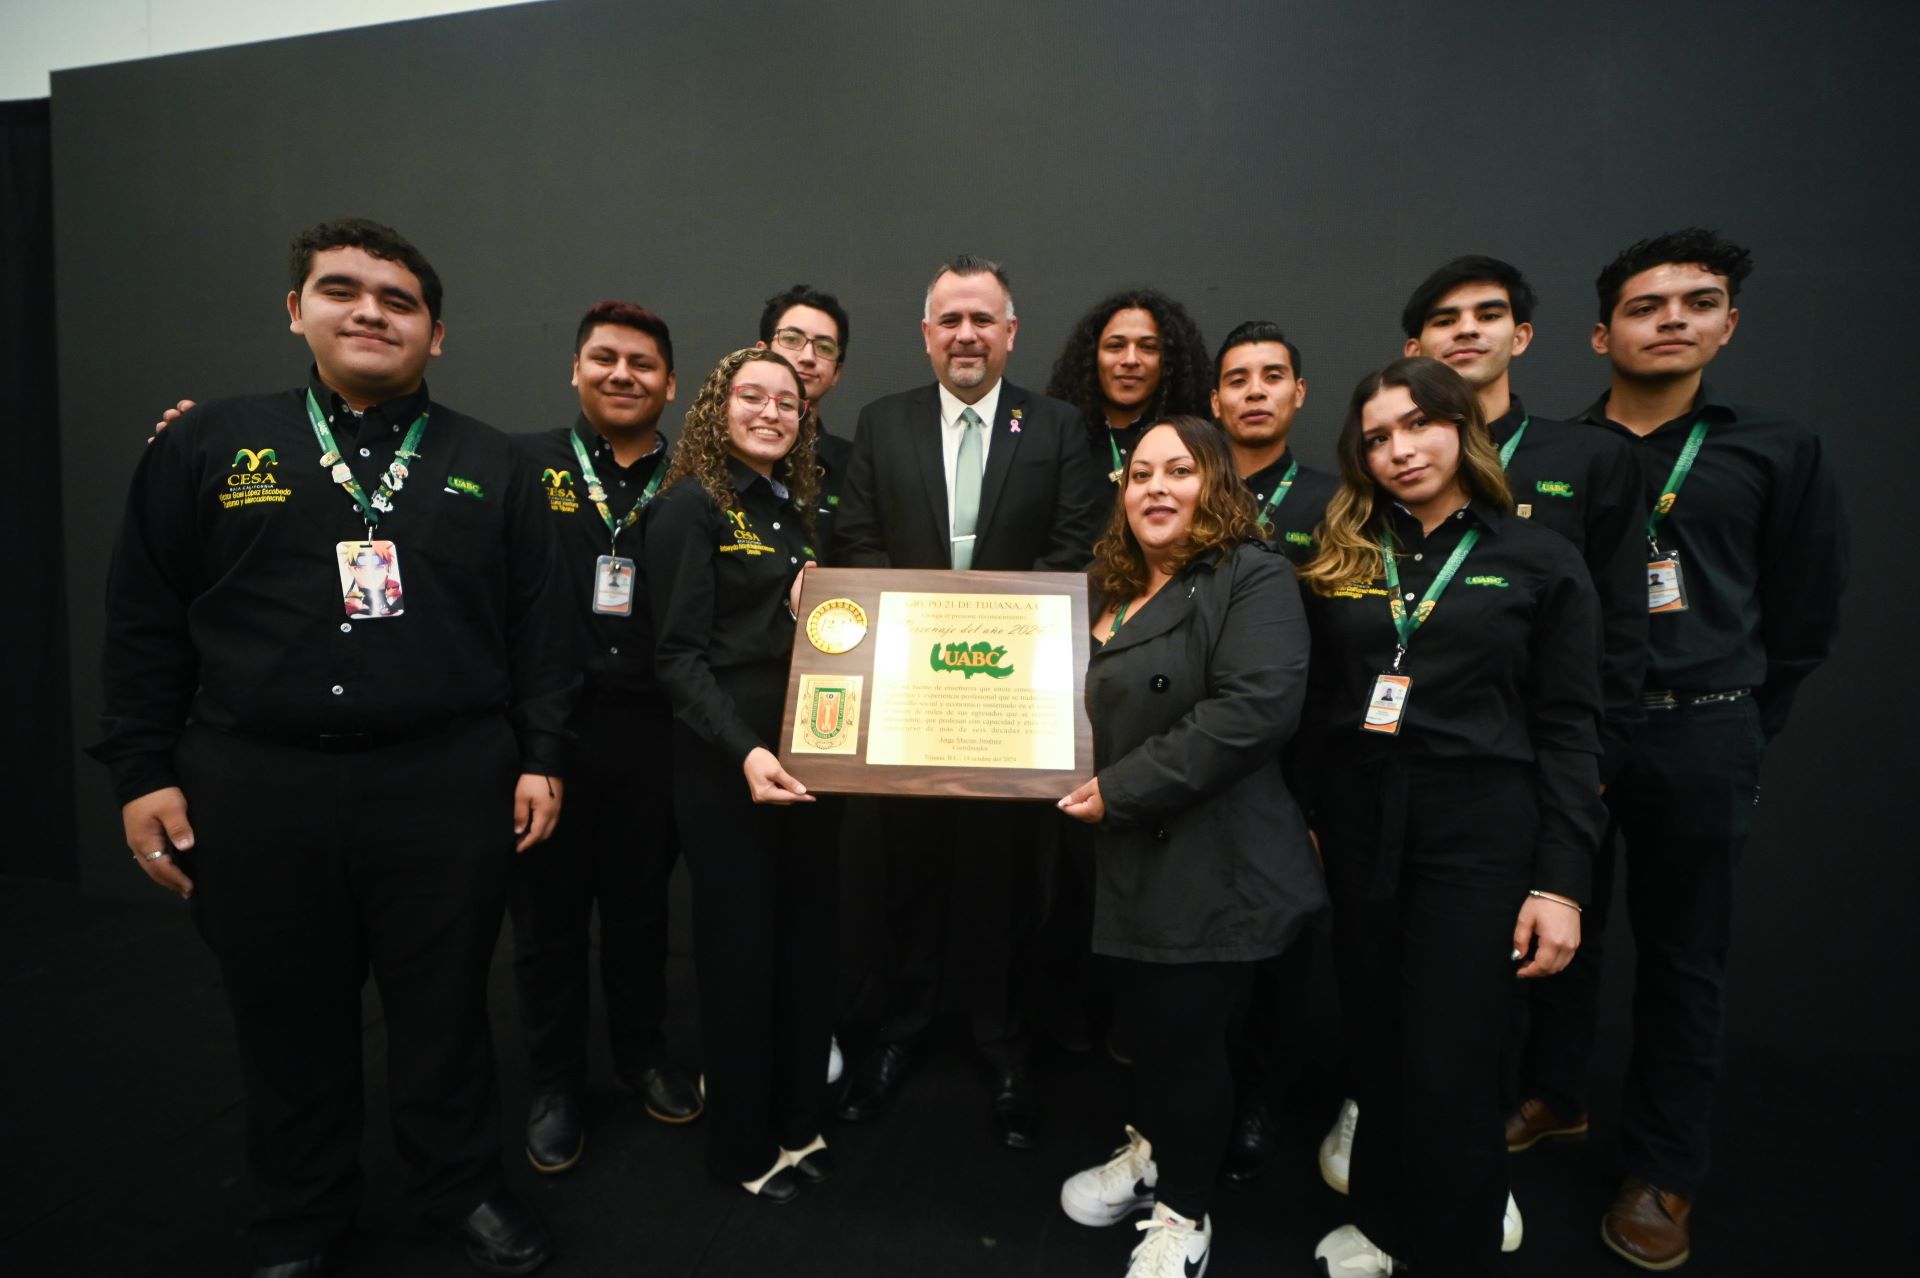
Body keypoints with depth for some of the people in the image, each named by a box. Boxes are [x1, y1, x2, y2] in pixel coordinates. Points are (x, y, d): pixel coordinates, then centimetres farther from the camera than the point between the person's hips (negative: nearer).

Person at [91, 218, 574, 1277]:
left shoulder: (487, 465, 6)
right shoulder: (209, 446, 6)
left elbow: (536, 624, 4)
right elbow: (144, 623, 6)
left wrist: (541, 759, 0)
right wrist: (143, 773, 2)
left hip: (449, 786, 0)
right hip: (256, 788, 1)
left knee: (445, 1006, 13)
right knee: (287, 1019, 15)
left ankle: (464, 1187, 36)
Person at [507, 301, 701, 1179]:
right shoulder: (523, 466, 1)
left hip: (649, 731, 1)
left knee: (641, 906, 16)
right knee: (547, 912, 12)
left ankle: (642, 1052, 38)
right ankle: (554, 1082, 32)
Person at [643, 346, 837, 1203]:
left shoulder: (796, 508, 14)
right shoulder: (690, 505, -8)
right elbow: (680, 656, -15)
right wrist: (745, 750, -26)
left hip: (807, 755, 7)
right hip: (728, 763, -7)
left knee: (809, 939, 14)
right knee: (740, 948, 6)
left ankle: (798, 1120, 33)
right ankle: (743, 1145, 26)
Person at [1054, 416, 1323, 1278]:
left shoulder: (1252, 578, -12)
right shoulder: (1112, 591, 14)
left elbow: (1255, 708, -25)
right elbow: (1080, 711, 25)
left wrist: (1120, 789, -22)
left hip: (1213, 868, -7)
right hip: (1127, 863, 7)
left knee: (1186, 1036, 6)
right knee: (1143, 1025, 20)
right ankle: (1152, 1153, 47)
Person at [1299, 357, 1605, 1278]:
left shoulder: (1541, 560, 0)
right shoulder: (1338, 560, 6)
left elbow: (1570, 731, -2)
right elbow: (1312, 707, 8)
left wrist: (1562, 882, -7)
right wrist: (1300, 823, 1)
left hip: (1479, 833, -3)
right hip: (1356, 830, 3)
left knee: (1449, 1071, 2)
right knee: (1375, 1051, 15)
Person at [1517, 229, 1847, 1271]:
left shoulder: (1777, 453, 4)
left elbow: (1803, 620, 7)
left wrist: (1733, 734, 3)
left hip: (1697, 737, 0)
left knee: (1682, 955, 9)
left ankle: (1662, 1173, 24)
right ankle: (1551, 1096, 32)